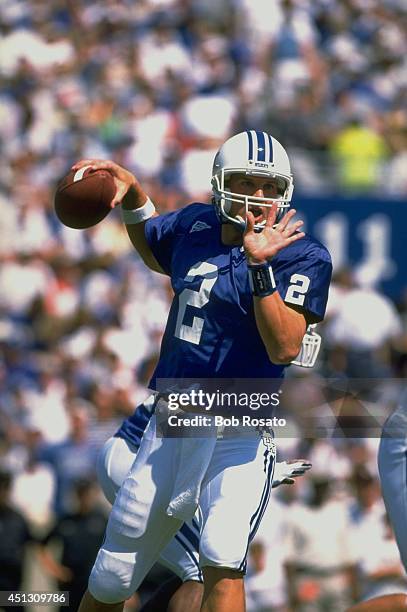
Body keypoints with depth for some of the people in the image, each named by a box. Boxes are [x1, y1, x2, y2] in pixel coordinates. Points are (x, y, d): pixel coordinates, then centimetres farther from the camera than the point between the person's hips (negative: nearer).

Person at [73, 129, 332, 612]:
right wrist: (132, 199, 14)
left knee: (221, 561, -28)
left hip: (238, 434, -5)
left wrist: (259, 266, -30)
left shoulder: (303, 259, -11)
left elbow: (285, 348, -23)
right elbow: (155, 254, 30)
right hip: (169, 426, 5)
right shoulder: (195, 227, 5)